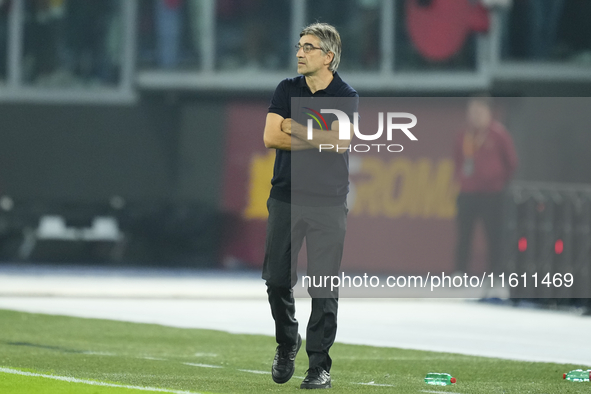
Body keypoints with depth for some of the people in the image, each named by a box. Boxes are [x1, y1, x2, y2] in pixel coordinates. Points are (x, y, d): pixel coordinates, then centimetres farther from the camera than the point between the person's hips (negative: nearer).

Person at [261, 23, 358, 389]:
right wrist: (318, 140, -8)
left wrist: (295, 129, -7)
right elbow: (270, 137, -3)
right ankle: (287, 342, 27)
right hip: (286, 197, 3)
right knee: (278, 280, 3)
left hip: (328, 203, -3)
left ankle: (319, 365, 2)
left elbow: (340, 141, -16)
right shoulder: (287, 90, 8)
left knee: (324, 288, -3)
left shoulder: (346, 96, -1)